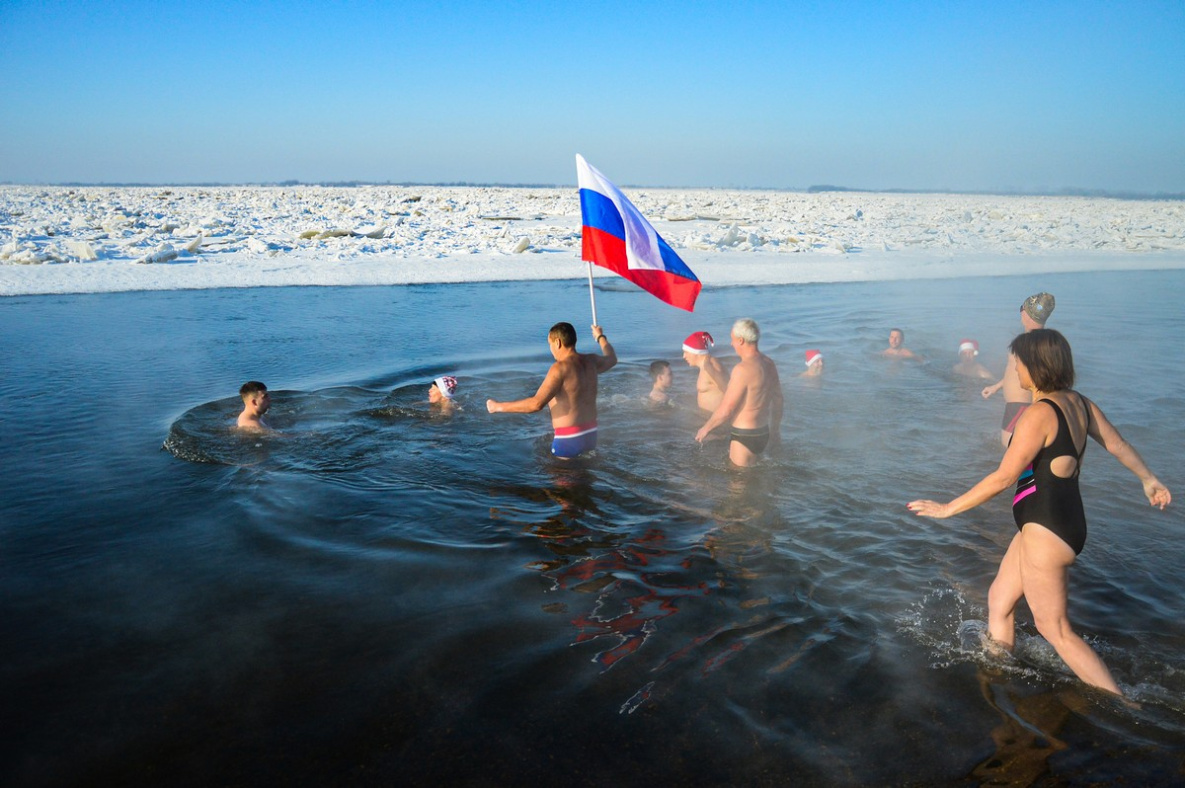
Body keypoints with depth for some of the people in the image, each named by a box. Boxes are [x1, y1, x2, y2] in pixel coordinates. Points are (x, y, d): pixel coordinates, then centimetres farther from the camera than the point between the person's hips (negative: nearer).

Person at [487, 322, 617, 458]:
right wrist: (601, 337, 49)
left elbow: (537, 404, -26)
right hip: (591, 436, 9)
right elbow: (612, 358, 30)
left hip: (569, 441, -9)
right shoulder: (590, 361, 6)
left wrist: (499, 407, -17)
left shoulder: (561, 368, -18)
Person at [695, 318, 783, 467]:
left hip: (744, 437, -9)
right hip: (763, 433, 9)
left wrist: (705, 428, -4)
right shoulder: (769, 364, 5)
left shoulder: (743, 369, -22)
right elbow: (778, 399, 16)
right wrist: (775, 429, 29)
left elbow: (725, 410, -20)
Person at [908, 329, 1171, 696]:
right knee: (999, 600, 20)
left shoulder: (1040, 414, -23)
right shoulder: (1079, 403, 3)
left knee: (1055, 629, 6)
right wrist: (1150, 480, 37)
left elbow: (1003, 478, -21)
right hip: (1064, 523, 9)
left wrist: (948, 508, -13)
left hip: (1045, 530, -9)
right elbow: (1119, 445, 18)